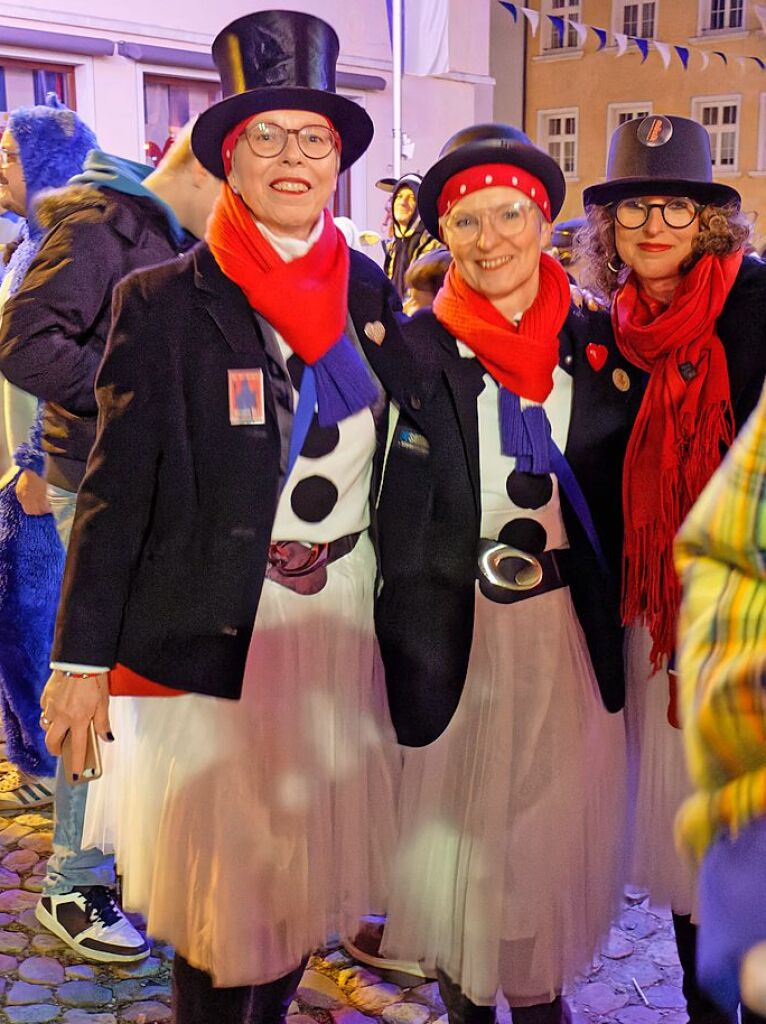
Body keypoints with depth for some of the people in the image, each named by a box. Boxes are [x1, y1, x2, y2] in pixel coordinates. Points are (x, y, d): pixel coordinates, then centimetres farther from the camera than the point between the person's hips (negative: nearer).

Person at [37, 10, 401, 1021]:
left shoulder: (367, 289, 6)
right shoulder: (164, 302, -6)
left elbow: (391, 456, 11)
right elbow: (116, 489, -7)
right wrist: (82, 660, -9)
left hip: (343, 623, 4)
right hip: (212, 633, -4)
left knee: (310, 868, 16)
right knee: (222, 889, 6)